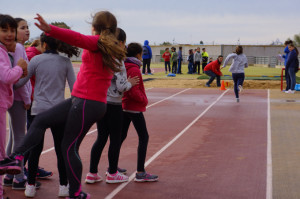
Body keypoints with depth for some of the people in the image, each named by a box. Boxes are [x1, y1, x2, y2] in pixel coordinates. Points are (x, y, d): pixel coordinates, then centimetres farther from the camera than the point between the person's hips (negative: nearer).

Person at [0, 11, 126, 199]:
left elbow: (77, 38, -30)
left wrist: (50, 29, -41)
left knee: (69, 148, 1)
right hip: (97, 104, 9)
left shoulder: (97, 42, -11)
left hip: (86, 104, -9)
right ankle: (16, 158, 5)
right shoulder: (112, 50, 13)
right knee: (41, 120, 9)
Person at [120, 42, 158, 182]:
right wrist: (144, 100, -8)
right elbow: (134, 91, -24)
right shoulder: (134, 69, -18)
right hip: (135, 108, -9)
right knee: (144, 138, -2)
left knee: (121, 136, 16)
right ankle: (140, 173, -2)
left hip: (124, 106, 9)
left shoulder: (123, 67, 8)